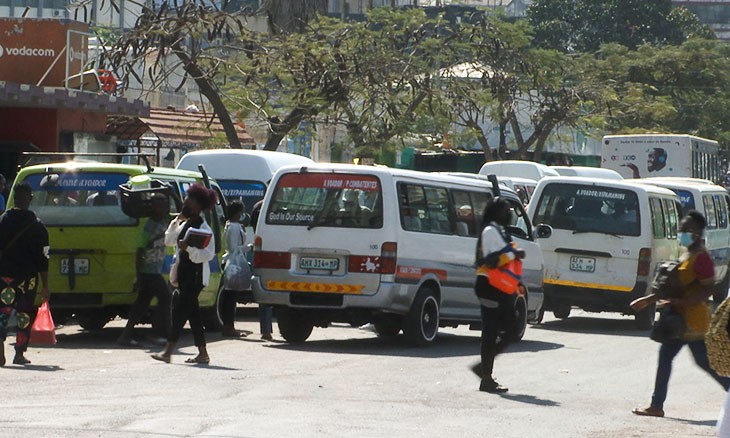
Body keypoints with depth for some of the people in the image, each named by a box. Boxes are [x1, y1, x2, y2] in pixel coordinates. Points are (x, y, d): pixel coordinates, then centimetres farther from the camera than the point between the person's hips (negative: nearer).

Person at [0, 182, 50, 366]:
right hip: (27, 278, 0)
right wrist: (45, 286, 4)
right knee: (25, 314, 11)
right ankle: (19, 354, 10)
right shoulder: (37, 226, -3)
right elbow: (42, 259, -1)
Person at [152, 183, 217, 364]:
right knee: (193, 312, 11)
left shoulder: (203, 228, -12)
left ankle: (168, 352, -17)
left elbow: (208, 254, -17)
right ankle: (202, 353, 16)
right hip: (184, 274, 9)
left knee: (180, 311, -13)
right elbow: (169, 241, 17)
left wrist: (189, 248, -28)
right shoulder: (184, 224, 15)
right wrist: (177, 221, 9)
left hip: (196, 276, -9)